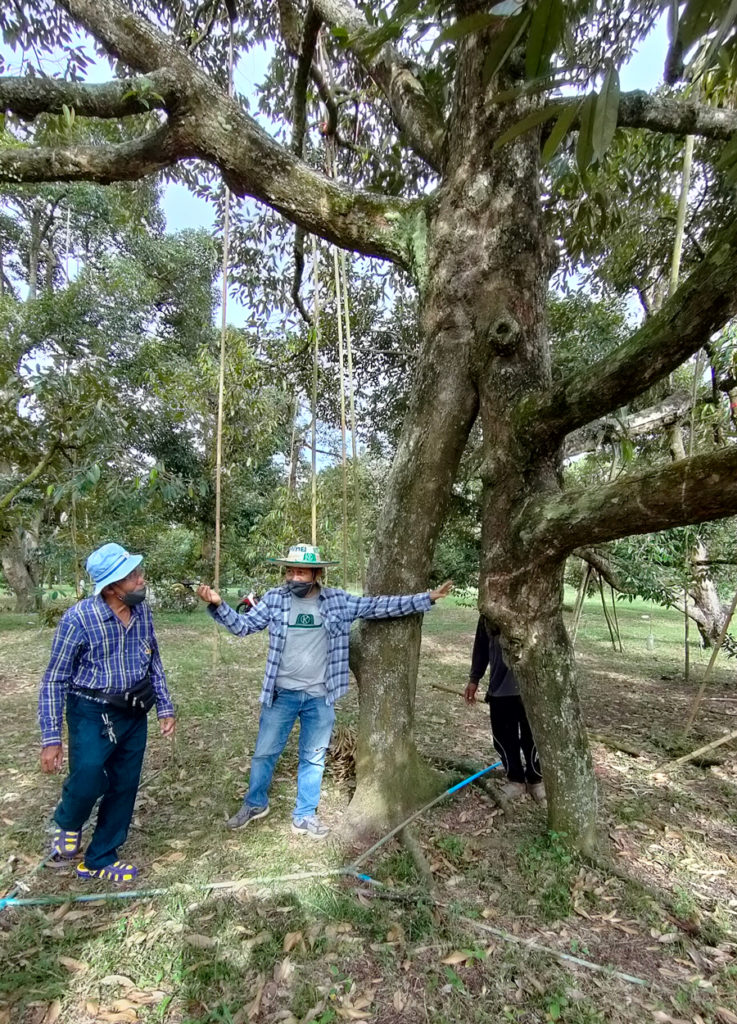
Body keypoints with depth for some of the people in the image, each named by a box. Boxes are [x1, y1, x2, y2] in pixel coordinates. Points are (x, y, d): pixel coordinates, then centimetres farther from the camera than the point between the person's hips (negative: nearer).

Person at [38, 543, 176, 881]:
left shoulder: (143, 611, -5)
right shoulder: (79, 617, -20)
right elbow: (55, 680, -12)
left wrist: (165, 707, 6)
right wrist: (51, 738, -14)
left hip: (134, 714, 5)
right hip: (93, 714, -4)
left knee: (124, 789, 11)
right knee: (87, 783, -14)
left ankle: (99, 860, 33)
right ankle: (67, 824, 24)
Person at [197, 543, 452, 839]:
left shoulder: (337, 601, -8)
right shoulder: (274, 599, -7)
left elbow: (378, 607, -8)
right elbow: (243, 625, -4)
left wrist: (426, 598, -13)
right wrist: (218, 605, -21)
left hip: (320, 697, 0)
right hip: (281, 694, 0)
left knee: (313, 759, 15)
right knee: (264, 753, 16)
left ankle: (304, 816, 36)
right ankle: (255, 804, 42)